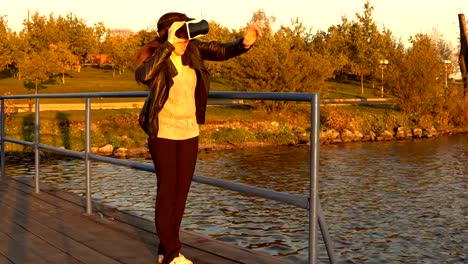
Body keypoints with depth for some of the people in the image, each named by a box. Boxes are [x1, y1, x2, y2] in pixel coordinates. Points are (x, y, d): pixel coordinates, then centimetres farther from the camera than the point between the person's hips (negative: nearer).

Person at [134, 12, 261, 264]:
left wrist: (244, 42, -21)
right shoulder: (151, 54, -16)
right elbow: (143, 75, -37)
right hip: (163, 132, -5)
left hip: (189, 131, 5)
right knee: (167, 190, -2)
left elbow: (222, 51, 0)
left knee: (182, 190, 9)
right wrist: (169, 45, -37)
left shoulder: (193, 49, -3)